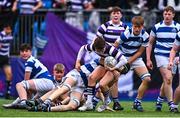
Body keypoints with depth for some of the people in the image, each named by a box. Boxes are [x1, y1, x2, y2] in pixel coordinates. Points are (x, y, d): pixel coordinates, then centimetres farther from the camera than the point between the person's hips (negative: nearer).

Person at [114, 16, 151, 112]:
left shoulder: (145, 36, -13)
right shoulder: (126, 34, -23)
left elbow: (140, 52, -7)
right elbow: (115, 46, -15)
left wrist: (128, 62, -14)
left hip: (136, 59, 3)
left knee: (147, 79, -10)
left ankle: (137, 102, 2)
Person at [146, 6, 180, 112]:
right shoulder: (157, 27, 0)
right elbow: (150, 43, 7)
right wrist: (148, 59, 1)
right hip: (161, 55, -2)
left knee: (167, 81, 8)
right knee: (168, 78, -16)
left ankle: (159, 101, 29)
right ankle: (171, 104, -13)